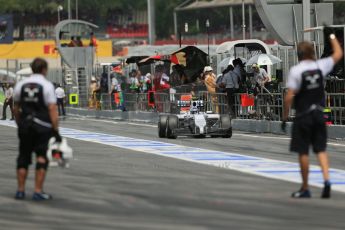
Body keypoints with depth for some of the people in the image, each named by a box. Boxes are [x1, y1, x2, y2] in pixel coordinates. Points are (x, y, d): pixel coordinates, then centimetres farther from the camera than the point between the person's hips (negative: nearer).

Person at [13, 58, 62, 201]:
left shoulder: (21, 85, 5)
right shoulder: (47, 85, -9)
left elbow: (16, 108, 11)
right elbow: (52, 110, -14)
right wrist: (56, 130, -12)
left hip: (25, 127, 4)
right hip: (43, 127, -4)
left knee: (23, 158, 13)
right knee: (42, 158, 2)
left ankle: (20, 190, 14)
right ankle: (38, 192, 0)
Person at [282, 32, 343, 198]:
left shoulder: (295, 70, -12)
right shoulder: (320, 66, -1)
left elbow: (289, 96, -14)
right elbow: (338, 54, 16)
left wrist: (285, 117, -6)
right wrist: (332, 36, 28)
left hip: (303, 115, -4)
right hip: (318, 114, 4)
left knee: (303, 152, 4)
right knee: (321, 149, 8)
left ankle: (305, 189, 9)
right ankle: (326, 180, -11)